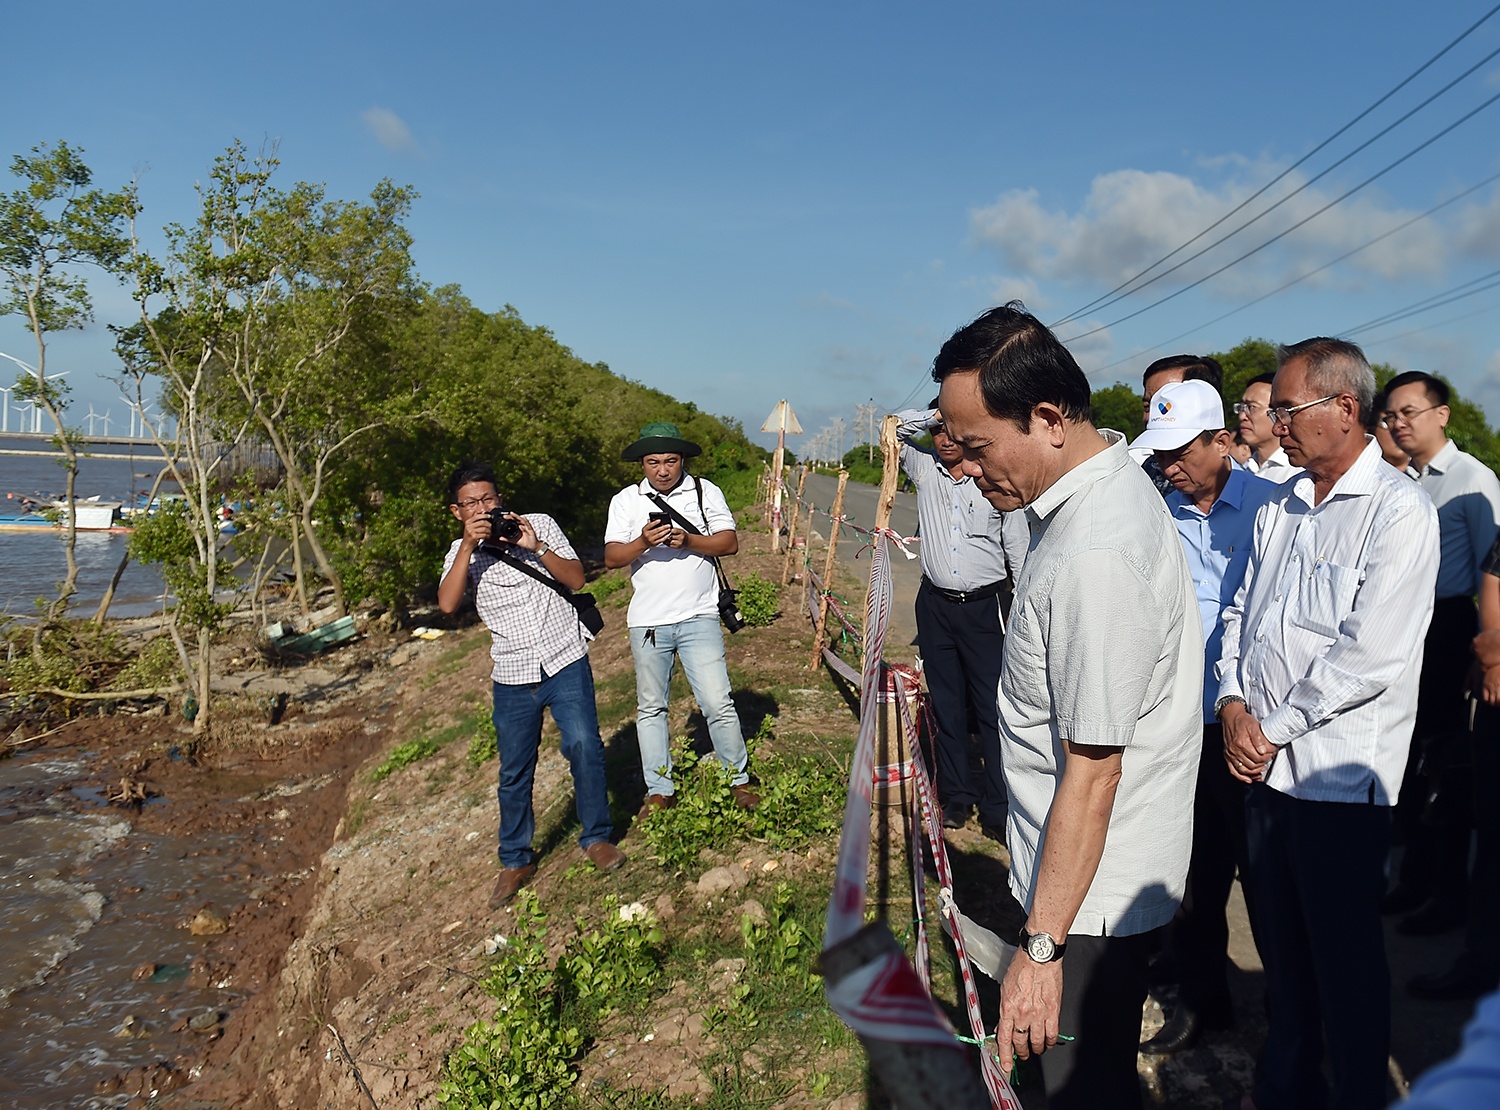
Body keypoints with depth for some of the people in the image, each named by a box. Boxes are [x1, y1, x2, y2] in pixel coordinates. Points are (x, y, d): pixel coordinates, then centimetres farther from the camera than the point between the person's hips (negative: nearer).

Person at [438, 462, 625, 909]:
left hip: (565, 660, -1)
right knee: (514, 772, 8)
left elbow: (576, 578, -3)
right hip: (513, 675, 1)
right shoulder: (462, 552, 6)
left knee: (584, 746, -11)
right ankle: (515, 861, 25)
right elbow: (448, 604, -12)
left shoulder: (540, 525, 3)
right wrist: (468, 545, -16)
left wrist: (535, 546, -15)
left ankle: (597, 838, 10)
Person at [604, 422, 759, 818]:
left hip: (698, 617, -2)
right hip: (647, 621, 2)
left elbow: (730, 543, -2)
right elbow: (612, 556, -2)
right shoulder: (626, 501, 5)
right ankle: (659, 791, 23)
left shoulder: (705, 491, 4)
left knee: (718, 703, -3)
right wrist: (643, 541, -20)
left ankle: (739, 780, 15)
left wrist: (689, 540, -17)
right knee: (651, 708, 10)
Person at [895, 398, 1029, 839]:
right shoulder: (924, 470, 6)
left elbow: (1018, 550, 2)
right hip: (935, 604, 3)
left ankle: (997, 807, 4)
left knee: (993, 707, -3)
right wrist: (935, 414, -5)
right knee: (947, 706, 11)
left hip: (985, 605, -3)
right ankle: (957, 795, 23)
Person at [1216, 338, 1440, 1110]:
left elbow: (1368, 656, -19)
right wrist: (1233, 703, -2)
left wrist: (1274, 728, -13)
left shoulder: (1398, 511, -13)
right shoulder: (1280, 507, 10)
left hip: (1339, 776, -6)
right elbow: (1241, 611, 13)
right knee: (1279, 938, 19)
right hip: (1262, 760, 7)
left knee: (1344, 954, 8)